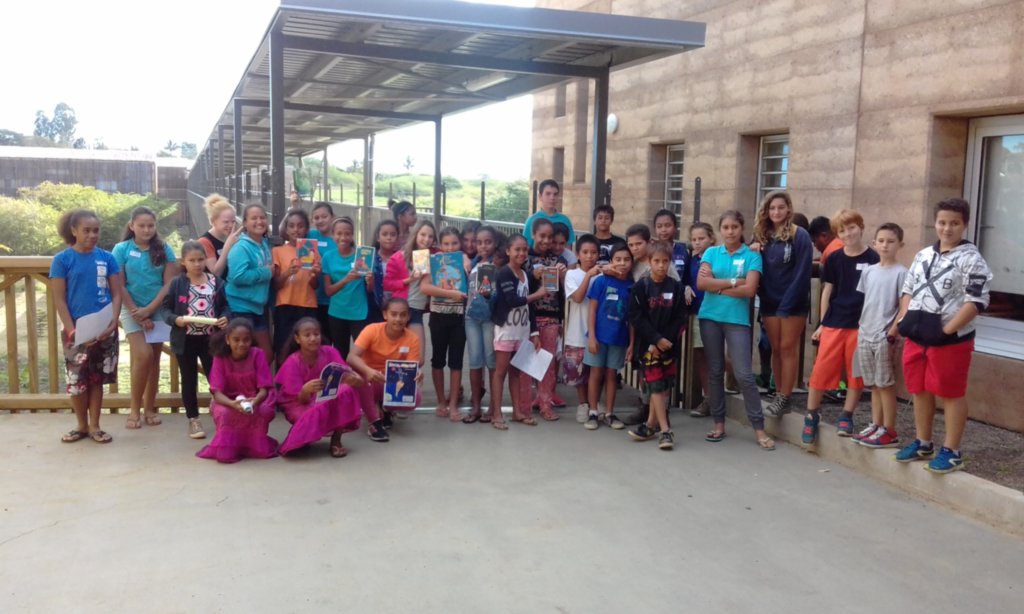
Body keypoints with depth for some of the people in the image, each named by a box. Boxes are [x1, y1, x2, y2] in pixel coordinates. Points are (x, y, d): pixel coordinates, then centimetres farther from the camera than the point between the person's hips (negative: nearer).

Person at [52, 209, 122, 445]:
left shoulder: (107, 258, 2)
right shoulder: (62, 260, -4)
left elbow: (117, 294, 3)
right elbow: (59, 299, -4)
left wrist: (112, 323, -11)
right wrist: (72, 331, -13)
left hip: (104, 330, 2)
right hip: (77, 330, -1)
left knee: (97, 379, 10)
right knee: (77, 381, 3)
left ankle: (94, 426, 21)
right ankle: (81, 425, 22)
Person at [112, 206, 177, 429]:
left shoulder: (164, 250, 1)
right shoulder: (121, 249, -2)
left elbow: (169, 284, -3)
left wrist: (148, 310, -12)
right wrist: (137, 313, -10)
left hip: (159, 311, 2)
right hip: (132, 311, -2)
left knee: (154, 359, 6)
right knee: (143, 355, -15)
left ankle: (150, 407, 18)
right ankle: (134, 408, -1)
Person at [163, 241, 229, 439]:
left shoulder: (217, 282, 2)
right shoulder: (177, 283, -3)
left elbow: (224, 305, 7)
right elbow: (166, 309, -1)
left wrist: (225, 317, -13)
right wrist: (175, 319, -20)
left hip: (210, 339, 1)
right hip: (185, 340, -1)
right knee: (189, 380, 9)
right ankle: (193, 419, 20)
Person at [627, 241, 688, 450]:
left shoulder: (676, 287, 1)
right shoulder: (641, 287, -4)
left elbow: (680, 318, -1)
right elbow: (636, 317, -9)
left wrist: (666, 340, -12)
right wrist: (657, 339, -15)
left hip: (669, 344, 3)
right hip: (648, 344, -3)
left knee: (664, 386, 9)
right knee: (656, 386, -3)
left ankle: (651, 425, 23)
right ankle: (665, 430, 0)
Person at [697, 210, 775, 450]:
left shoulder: (752, 256, 1)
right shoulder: (711, 252, 7)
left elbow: (749, 289, -11)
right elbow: (701, 283, -6)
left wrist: (717, 285, -6)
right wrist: (733, 282, -10)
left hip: (737, 320, -2)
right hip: (710, 317, 3)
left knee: (744, 374, -6)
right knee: (715, 372, 9)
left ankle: (759, 428, 2)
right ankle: (719, 423, 18)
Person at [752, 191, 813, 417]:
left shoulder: (800, 236, -8)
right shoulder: (761, 236, 8)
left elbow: (802, 273, -13)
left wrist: (787, 304, -16)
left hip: (793, 302, -5)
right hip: (769, 302, 5)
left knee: (788, 348, -2)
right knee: (776, 349, 8)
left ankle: (785, 398, 1)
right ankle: (779, 395, 14)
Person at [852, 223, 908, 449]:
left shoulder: (901, 273, -7)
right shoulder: (868, 271, 10)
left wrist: (892, 334, -14)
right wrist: (861, 329, 8)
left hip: (885, 336, -6)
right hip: (864, 334, 6)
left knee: (886, 384, -1)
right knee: (873, 384, 12)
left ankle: (889, 431, 5)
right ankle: (876, 426, 20)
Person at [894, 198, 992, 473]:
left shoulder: (971, 259, -9)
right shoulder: (923, 255, 13)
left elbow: (976, 301, -14)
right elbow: (908, 290, 19)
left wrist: (947, 330, -18)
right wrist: (903, 320, 5)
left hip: (951, 339, -7)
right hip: (916, 337, 7)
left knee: (952, 394, 2)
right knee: (919, 390, 15)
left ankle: (952, 451, 12)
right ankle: (923, 444, 29)